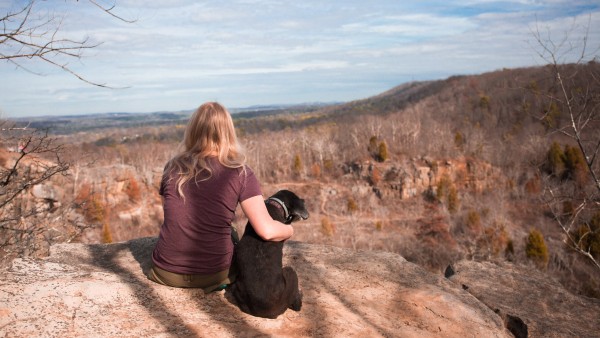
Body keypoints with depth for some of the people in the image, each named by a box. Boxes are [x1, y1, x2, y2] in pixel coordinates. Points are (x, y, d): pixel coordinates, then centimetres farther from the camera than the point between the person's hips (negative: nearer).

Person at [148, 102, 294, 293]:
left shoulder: (173, 167, -3)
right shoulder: (240, 173, -11)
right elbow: (268, 231, -17)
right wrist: (289, 230, 4)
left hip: (167, 272, 2)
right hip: (214, 274, -2)